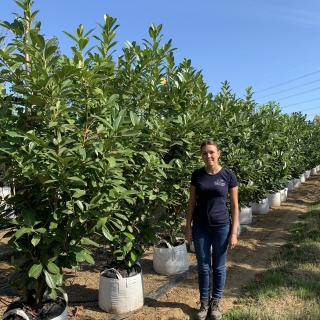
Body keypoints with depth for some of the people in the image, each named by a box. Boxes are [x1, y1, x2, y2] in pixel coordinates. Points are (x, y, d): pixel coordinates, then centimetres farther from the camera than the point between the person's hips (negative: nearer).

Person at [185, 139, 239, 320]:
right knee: (203, 267, 12)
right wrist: (188, 227, 2)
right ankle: (204, 302, 30)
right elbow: (192, 202, 4)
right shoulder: (197, 175, -1)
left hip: (221, 227, -1)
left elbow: (234, 205, -3)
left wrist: (234, 232, -5)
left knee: (219, 267, 12)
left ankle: (216, 302, 31)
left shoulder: (228, 175, -7)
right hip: (200, 227, 2)